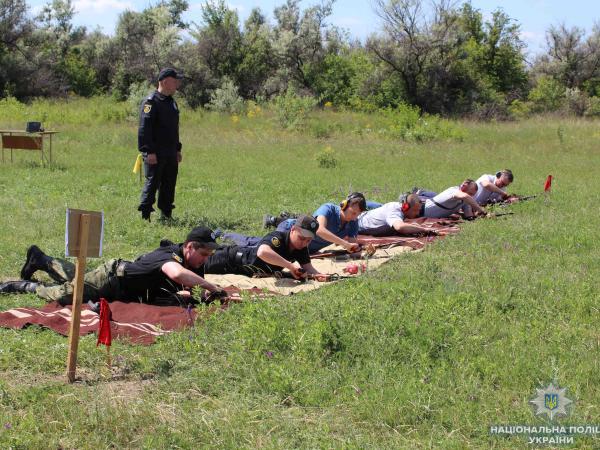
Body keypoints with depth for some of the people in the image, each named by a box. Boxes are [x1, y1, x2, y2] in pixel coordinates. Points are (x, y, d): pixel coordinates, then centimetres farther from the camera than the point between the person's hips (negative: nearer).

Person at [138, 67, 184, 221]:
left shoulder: (172, 102, 16)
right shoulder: (151, 102, -12)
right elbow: (144, 129, -17)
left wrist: (177, 149, 21)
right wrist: (149, 151, -22)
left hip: (171, 154, 9)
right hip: (155, 154, -8)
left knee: (169, 185, 12)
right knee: (152, 183, -6)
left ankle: (166, 215, 21)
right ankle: (145, 216, -1)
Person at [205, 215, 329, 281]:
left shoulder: (302, 248, -17)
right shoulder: (277, 237, -39)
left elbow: (308, 267, -20)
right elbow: (262, 252, -59)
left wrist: (317, 275, -43)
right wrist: (290, 265, -58)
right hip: (234, 258, -7)